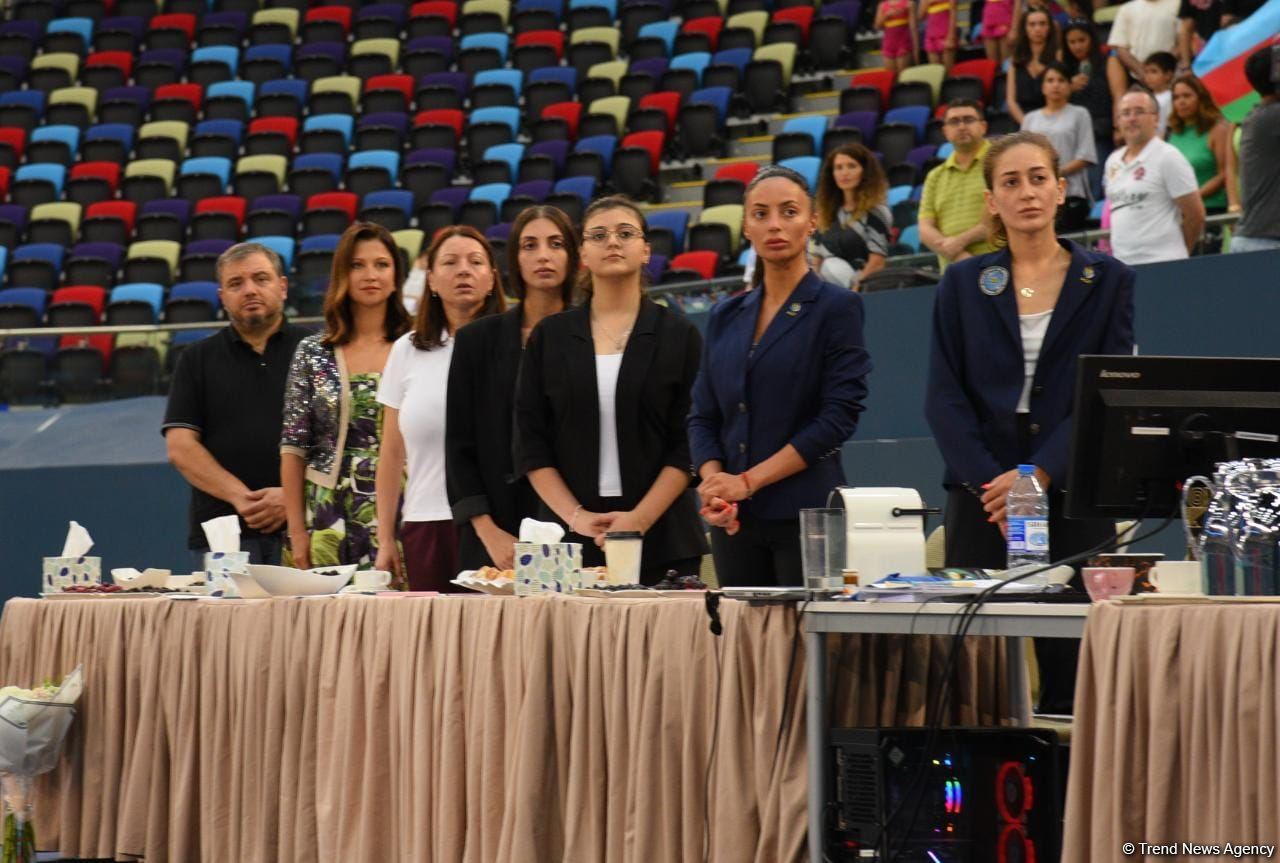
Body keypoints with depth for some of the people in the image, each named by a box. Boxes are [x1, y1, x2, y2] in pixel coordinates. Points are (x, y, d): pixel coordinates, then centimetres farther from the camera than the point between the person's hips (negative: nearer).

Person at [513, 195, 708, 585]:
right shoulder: (550, 337, 10)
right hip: (571, 539, 1)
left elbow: (689, 445, 0)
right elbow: (530, 444, 6)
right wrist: (575, 516, -7)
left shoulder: (678, 335, 6)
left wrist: (640, 518, -11)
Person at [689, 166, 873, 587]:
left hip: (807, 514, -5)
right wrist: (712, 484, -7)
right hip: (736, 521, 5)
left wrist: (747, 481, -12)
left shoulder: (837, 308, -1)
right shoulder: (725, 316, 15)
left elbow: (839, 417, -9)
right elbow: (703, 416, 13)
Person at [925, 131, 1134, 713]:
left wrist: (1039, 474, -13)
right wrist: (988, 483, -11)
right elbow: (944, 397, 3)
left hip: (1071, 497, -1)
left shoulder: (1107, 282, 8)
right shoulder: (962, 285, 11)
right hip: (980, 503, 1)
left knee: (1070, 683, -5)